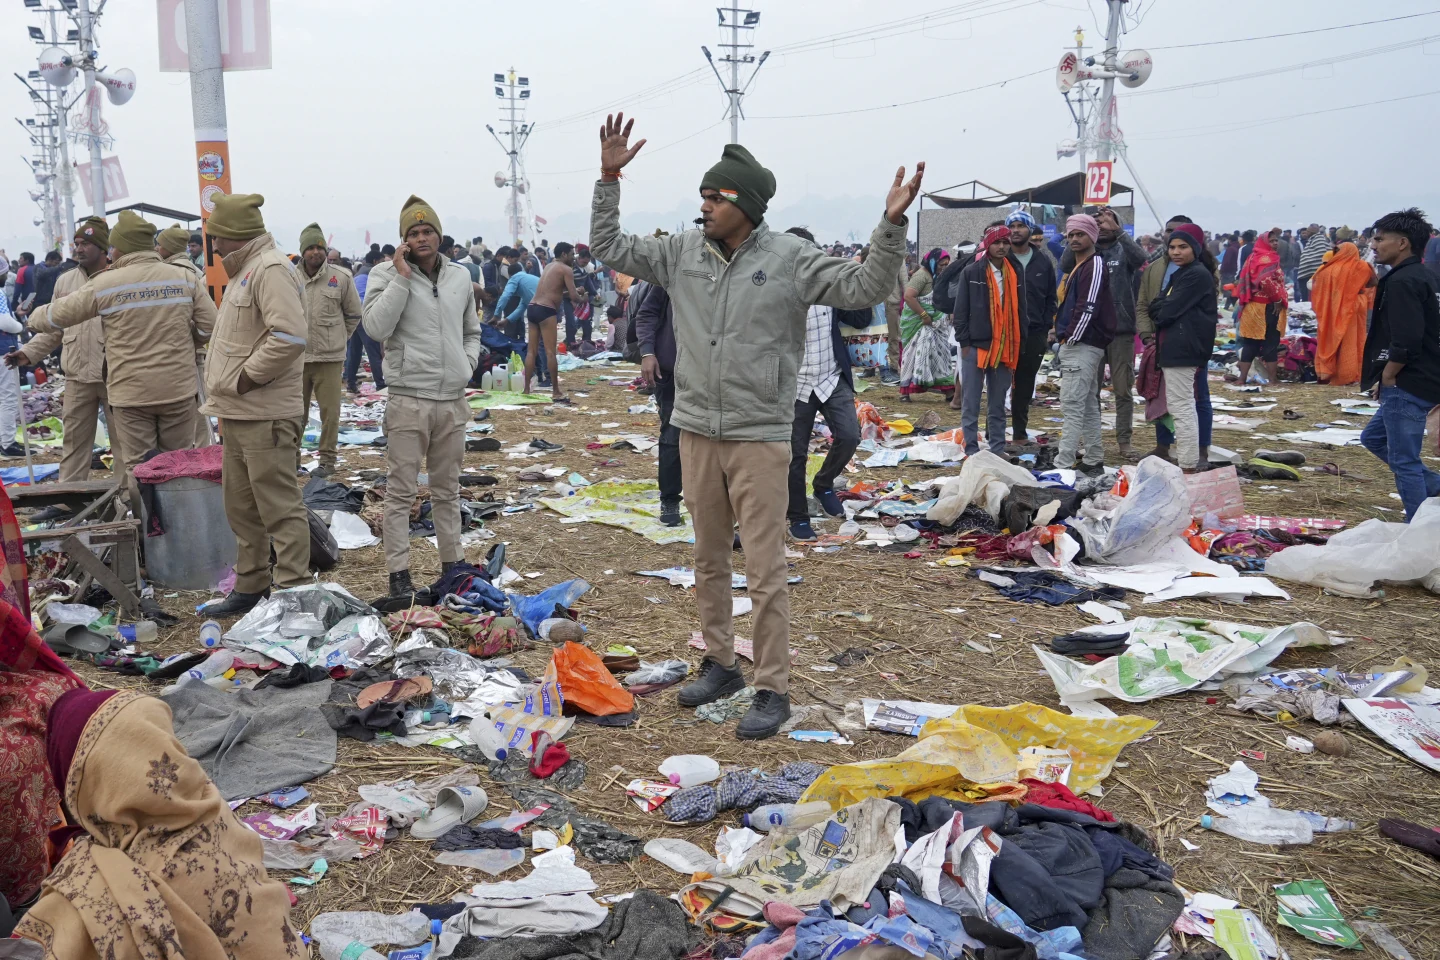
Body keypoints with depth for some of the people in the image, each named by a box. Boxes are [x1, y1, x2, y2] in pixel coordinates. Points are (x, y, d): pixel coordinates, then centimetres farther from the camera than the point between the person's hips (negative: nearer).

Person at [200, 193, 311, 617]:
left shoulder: (270, 269, -14)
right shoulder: (245, 270, 19)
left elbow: (289, 336, -26)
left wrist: (247, 377, -19)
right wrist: (227, 390, 16)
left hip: (264, 415, -11)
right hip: (239, 413, 11)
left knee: (279, 507, -6)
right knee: (241, 506, 18)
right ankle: (250, 587, 30)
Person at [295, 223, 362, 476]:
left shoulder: (341, 277, -5)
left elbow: (353, 315, 8)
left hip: (330, 358, -2)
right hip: (297, 357, 2)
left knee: (330, 412, 2)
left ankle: (327, 459, 14)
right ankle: (292, 456, 24)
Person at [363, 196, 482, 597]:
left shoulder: (460, 276, 10)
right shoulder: (387, 274, -4)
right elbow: (376, 327, -18)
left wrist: (467, 363, 4)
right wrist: (402, 277, -17)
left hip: (453, 400, 5)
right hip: (409, 399, -4)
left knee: (447, 489, 16)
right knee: (402, 491, 0)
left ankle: (452, 562, 27)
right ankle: (398, 572, 7)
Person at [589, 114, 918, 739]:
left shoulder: (790, 259, -8)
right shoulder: (682, 251, 4)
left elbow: (863, 289, -12)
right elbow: (609, 248, 11)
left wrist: (891, 225, -24)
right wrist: (609, 180, 3)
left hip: (759, 436, -5)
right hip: (697, 431, 5)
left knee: (764, 569, -2)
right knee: (709, 560, 16)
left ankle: (772, 689, 10)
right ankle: (720, 664, 33)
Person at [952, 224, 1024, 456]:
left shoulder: (1015, 272, 9)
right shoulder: (971, 272, -2)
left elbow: (1020, 309, 14)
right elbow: (961, 309, -2)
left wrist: (1018, 343, 9)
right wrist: (964, 342, -7)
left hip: (1004, 347, 4)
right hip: (976, 345, -4)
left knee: (998, 404, 10)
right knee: (971, 403, -1)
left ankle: (997, 450, 16)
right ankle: (972, 451, 4)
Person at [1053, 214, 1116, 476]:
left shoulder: (1095, 265, -11)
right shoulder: (1077, 266, 20)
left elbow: (1088, 308, -19)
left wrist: (1070, 337, -16)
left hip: (1083, 346, -10)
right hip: (1077, 346, 10)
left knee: (1071, 406, -13)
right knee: (1088, 406, 13)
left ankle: (1063, 465, -15)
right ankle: (1093, 462, 20)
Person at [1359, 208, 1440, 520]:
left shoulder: (1402, 282, -18)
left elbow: (1405, 343, -26)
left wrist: (1386, 379, -10)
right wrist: (1389, 380, 16)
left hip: (1407, 387, -10)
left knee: (1404, 461, -2)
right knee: (1373, 437, 23)